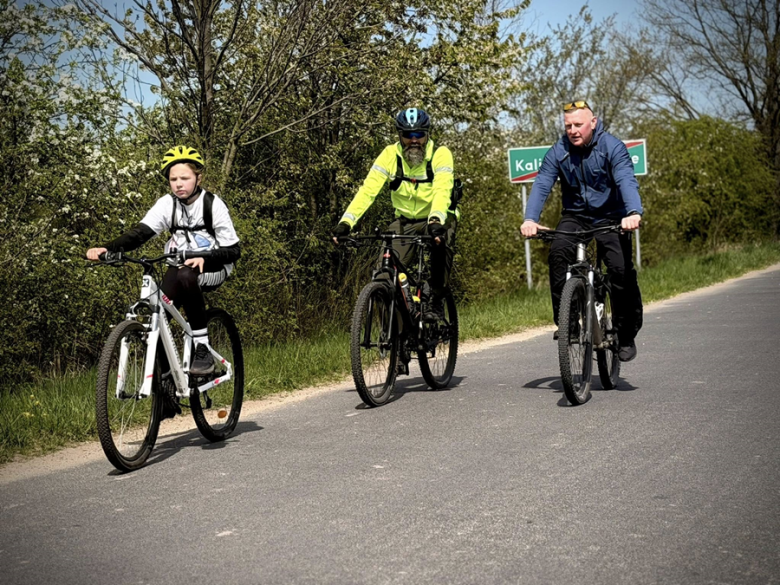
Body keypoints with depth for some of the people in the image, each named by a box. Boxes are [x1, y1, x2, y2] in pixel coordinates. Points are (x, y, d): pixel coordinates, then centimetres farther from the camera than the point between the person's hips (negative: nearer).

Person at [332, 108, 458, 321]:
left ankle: (436, 301, -18)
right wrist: (346, 222, -36)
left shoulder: (440, 155, -19)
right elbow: (368, 190, -22)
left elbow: (442, 191, -34)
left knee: (442, 240, -37)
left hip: (438, 219, -2)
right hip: (406, 221, 3)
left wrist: (436, 221, -54)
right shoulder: (390, 155, -14)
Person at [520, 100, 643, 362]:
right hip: (576, 216, 2)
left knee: (620, 268, -19)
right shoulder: (558, 152, -5)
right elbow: (541, 185, -14)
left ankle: (627, 335, -3)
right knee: (558, 251, -27)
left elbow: (627, 181, -28)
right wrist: (530, 219, -33)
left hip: (611, 217, -2)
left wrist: (634, 213, -47)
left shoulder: (612, 147, -13)